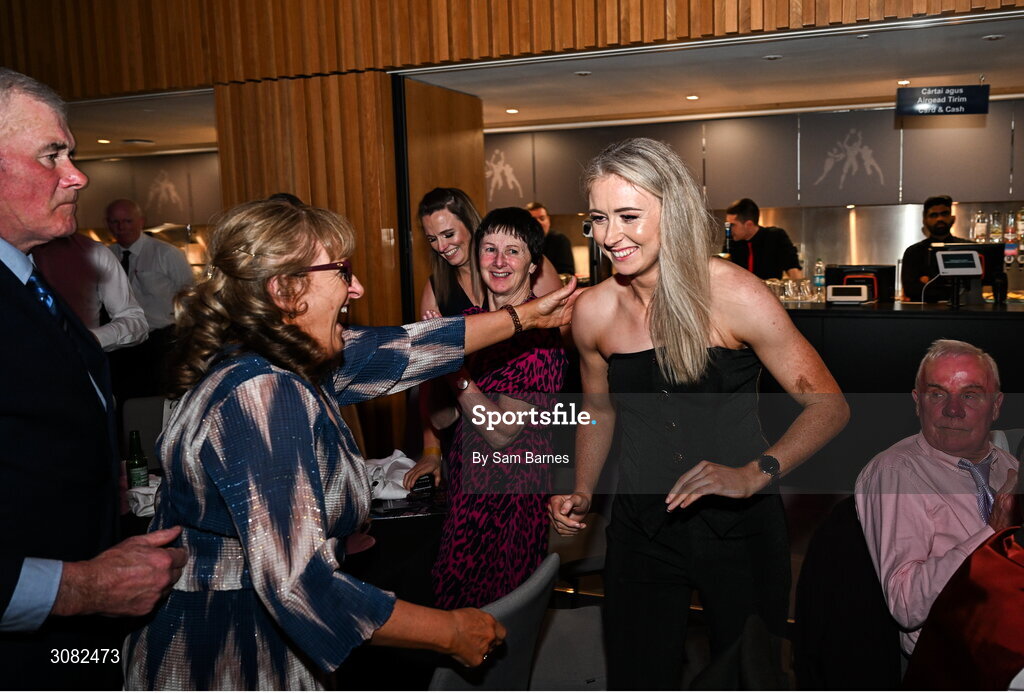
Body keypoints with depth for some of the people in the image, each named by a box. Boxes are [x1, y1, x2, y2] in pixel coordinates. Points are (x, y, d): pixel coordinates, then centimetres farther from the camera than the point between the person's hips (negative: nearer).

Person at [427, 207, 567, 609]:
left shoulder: (538, 333, -17)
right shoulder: (472, 318, 4)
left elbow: (502, 433, -22)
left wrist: (453, 371, -24)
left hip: (511, 489, -7)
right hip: (468, 477, 7)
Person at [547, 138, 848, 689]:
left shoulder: (736, 297, -15)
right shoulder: (593, 313, -5)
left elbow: (829, 406, -12)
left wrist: (752, 474, -25)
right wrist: (581, 494, 0)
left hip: (739, 525, -1)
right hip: (641, 532, 2)